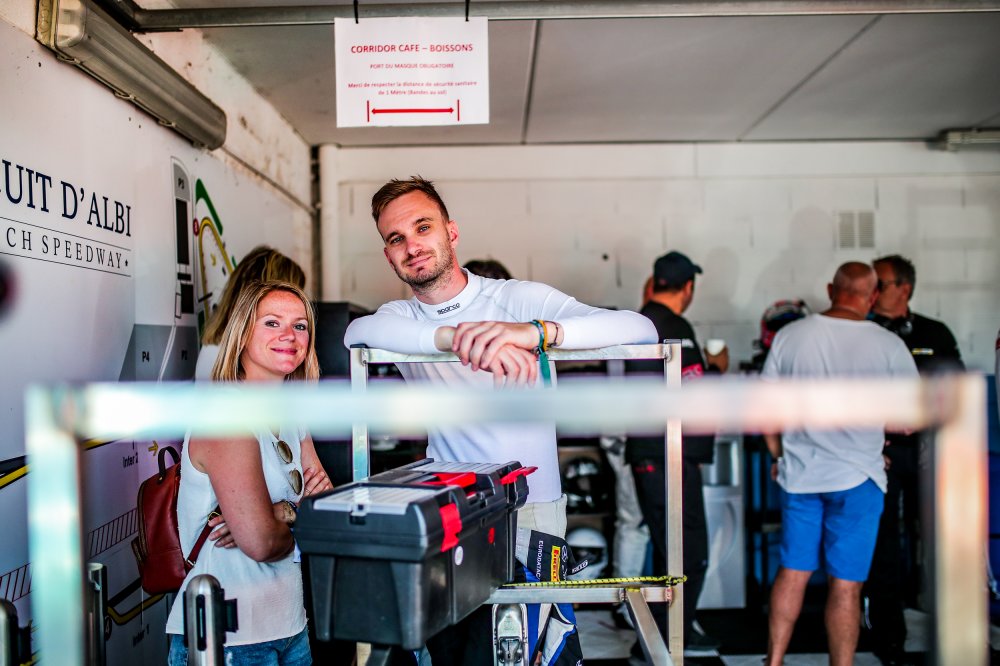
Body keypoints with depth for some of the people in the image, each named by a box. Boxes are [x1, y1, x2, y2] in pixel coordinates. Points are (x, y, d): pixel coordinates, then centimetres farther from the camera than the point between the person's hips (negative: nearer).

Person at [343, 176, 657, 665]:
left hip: (532, 511, -3)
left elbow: (640, 328, -17)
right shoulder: (402, 317, 6)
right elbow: (357, 331, -20)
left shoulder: (520, 298, -4)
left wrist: (535, 331, -34)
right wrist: (456, 338, -35)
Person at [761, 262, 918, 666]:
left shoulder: (790, 335, -2)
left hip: (798, 474, 3)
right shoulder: (887, 345, -9)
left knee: (792, 573, 15)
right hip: (856, 477, -3)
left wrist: (778, 455, 17)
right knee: (845, 583, 4)